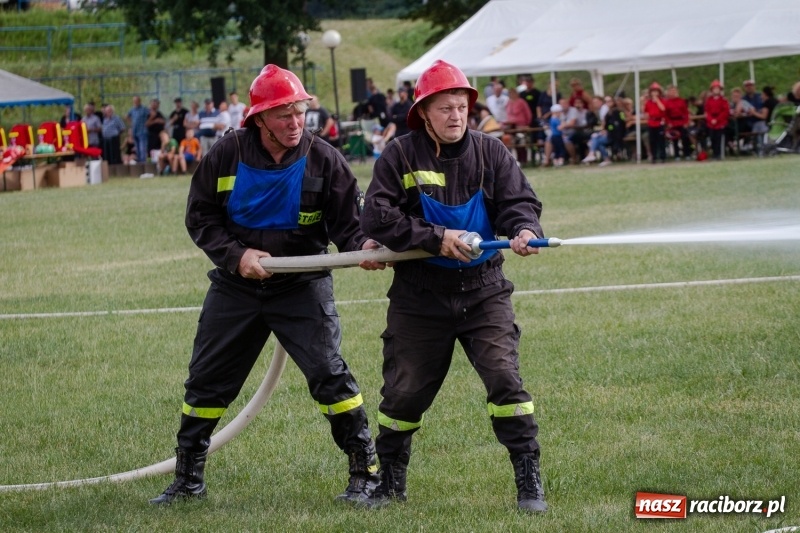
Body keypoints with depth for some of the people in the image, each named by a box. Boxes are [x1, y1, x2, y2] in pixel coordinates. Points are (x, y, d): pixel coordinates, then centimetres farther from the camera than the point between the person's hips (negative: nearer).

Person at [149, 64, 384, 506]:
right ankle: (187, 479, 22)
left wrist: (362, 247, -30)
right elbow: (199, 217, 1)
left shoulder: (323, 160, -9)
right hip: (236, 286, 2)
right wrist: (237, 255, -13)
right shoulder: (227, 155, -6)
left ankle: (365, 472, -2)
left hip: (302, 287, -2)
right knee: (206, 383, 8)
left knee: (330, 377, -14)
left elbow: (347, 223, -8)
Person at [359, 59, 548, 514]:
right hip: (420, 294, 0)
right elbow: (377, 217, -13)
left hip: (483, 290, 0)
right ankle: (390, 481, 28)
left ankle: (530, 482, -6)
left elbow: (519, 201, -6)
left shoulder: (490, 152, 1)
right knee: (404, 390, 7)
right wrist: (437, 238, -20)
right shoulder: (400, 156, -5)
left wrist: (524, 230, -29)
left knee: (505, 378, -12)